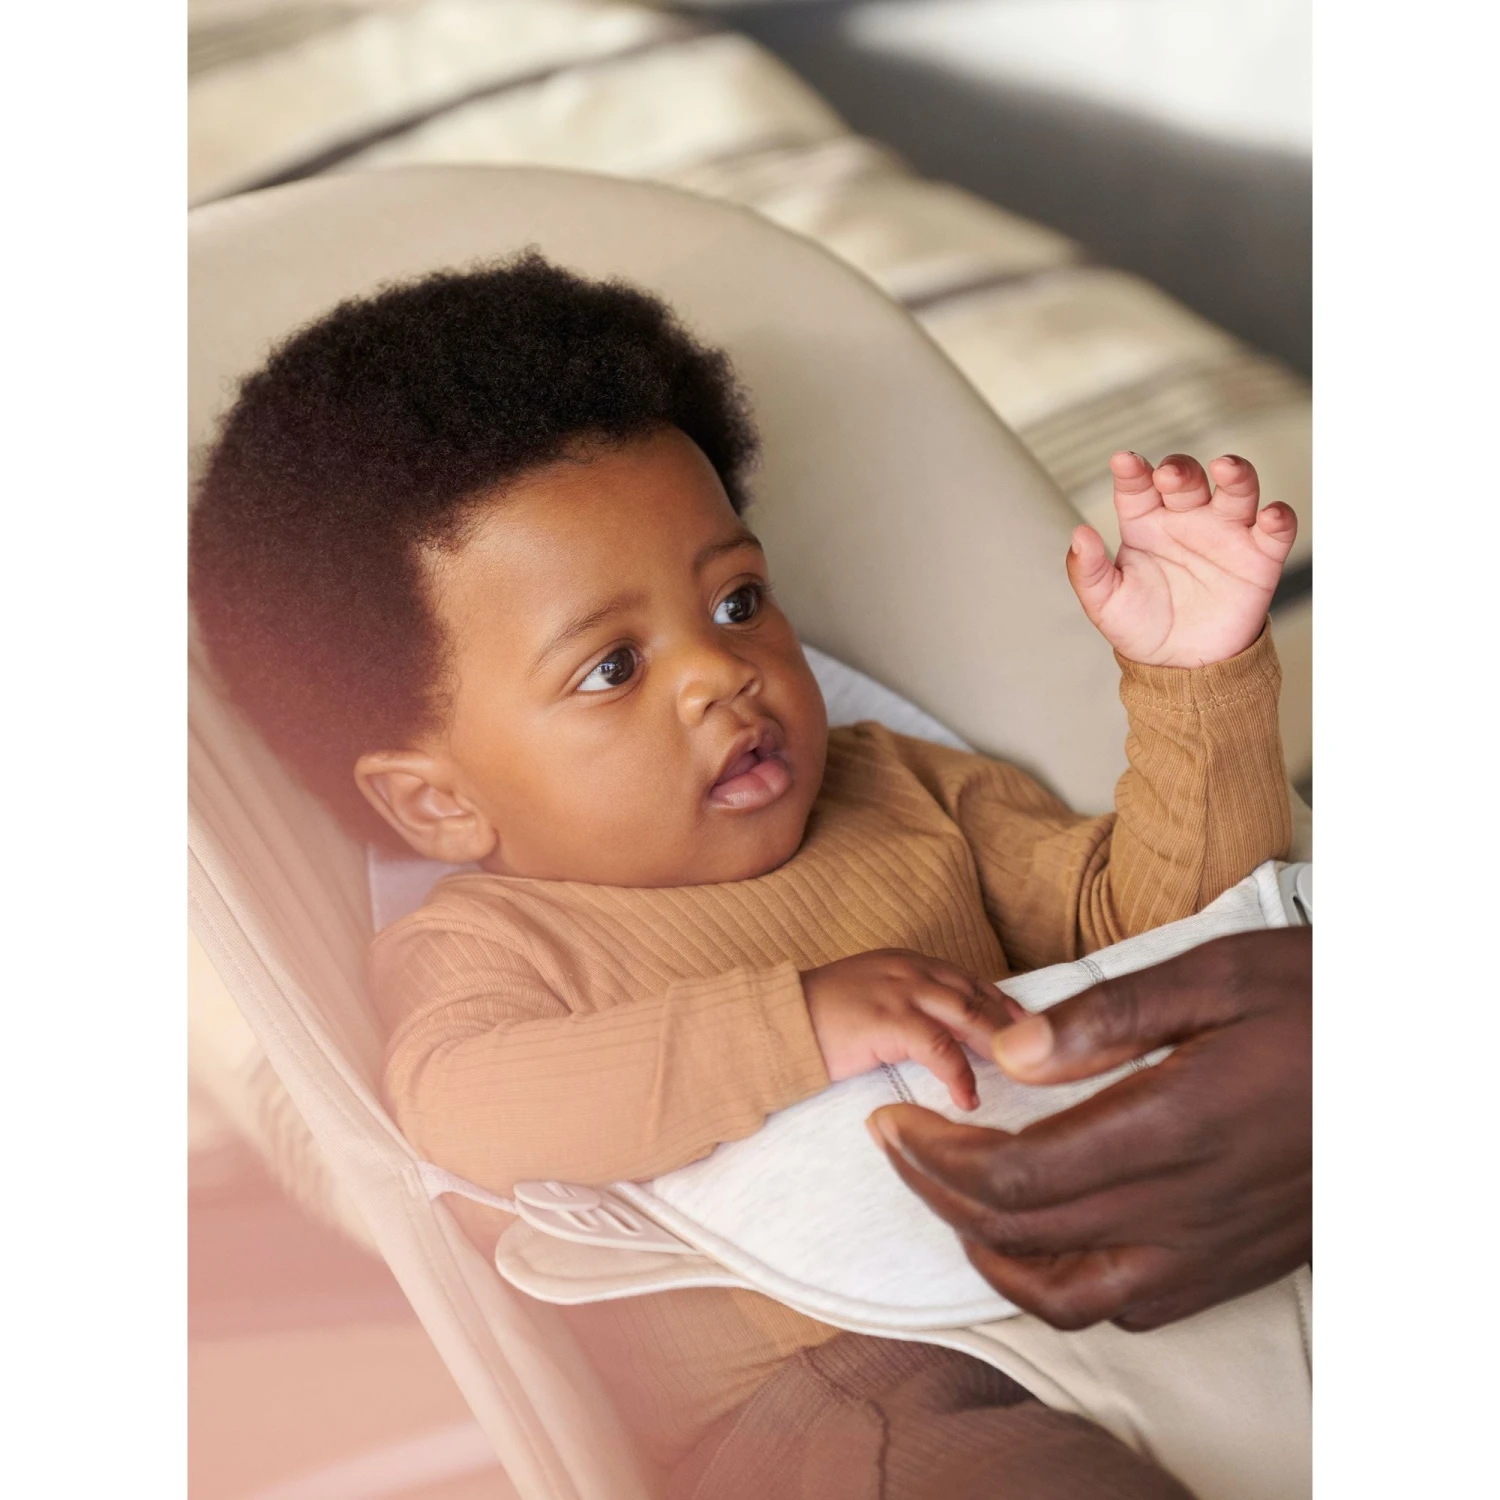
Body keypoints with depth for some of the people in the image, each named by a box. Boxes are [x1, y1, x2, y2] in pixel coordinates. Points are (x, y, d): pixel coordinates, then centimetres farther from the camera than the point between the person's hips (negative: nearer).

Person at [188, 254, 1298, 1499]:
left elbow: (1142, 905, 19)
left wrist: (1198, 679, 4)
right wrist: (792, 1030, -25)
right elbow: (460, 1111, -18)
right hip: (823, 1390, -5)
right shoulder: (489, 946, 4)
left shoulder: (904, 793, 20)